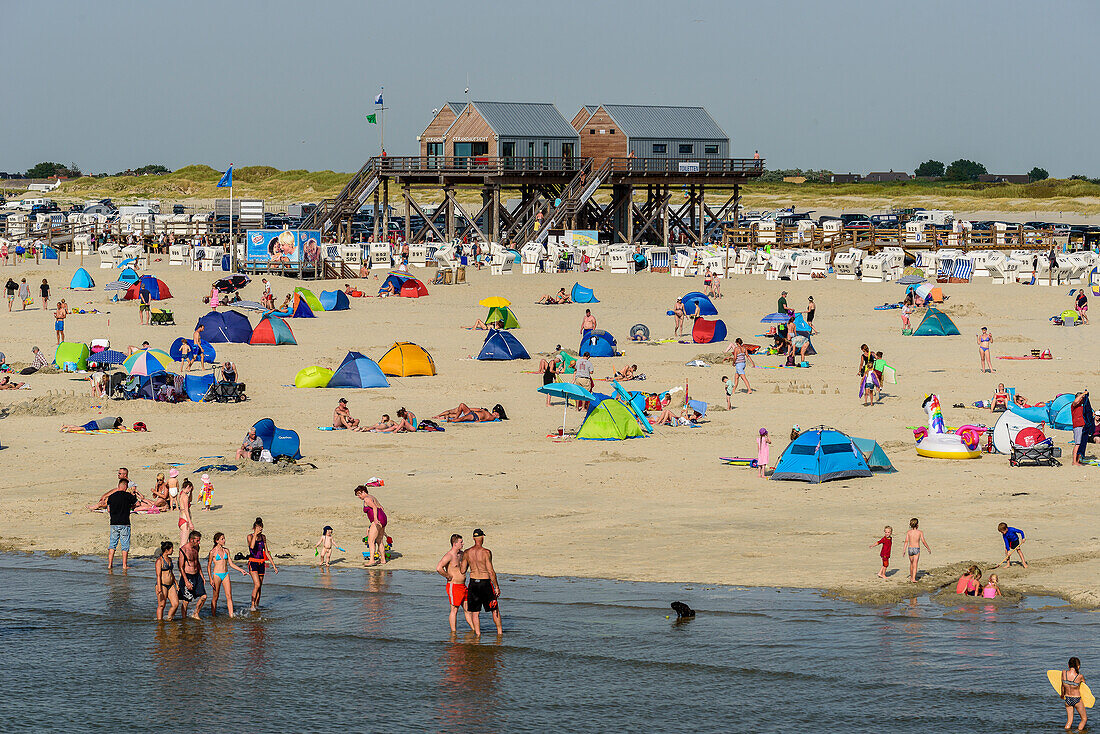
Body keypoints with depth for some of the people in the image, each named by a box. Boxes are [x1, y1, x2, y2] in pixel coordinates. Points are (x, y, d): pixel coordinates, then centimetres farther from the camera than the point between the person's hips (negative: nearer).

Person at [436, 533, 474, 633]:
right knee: (454, 610, -3)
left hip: (463, 586, 8)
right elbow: (438, 568, -30)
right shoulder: (449, 556, -16)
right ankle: (453, 632, 3)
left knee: (467, 609, 10)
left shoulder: (461, 554, 11)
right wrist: (448, 576, -19)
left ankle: (474, 629, 15)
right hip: (454, 586, -8)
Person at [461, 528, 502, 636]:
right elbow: (491, 571, -14)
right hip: (485, 582, -3)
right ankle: (499, 631, 18)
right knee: (495, 609, 13)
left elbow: (462, 571, 4)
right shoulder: (486, 552, -13)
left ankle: (477, 633, 6)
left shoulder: (467, 553, -1)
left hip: (473, 583, 3)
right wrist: (497, 587, -7)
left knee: (475, 612, 9)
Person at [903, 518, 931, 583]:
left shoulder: (909, 532, 0)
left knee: (911, 563, 20)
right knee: (915, 564, -2)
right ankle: (913, 579, -10)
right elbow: (923, 541, -7)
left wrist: (904, 550, -8)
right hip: (916, 549, -3)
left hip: (910, 548, 3)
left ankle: (911, 577, 32)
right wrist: (928, 548, 5)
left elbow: (906, 541, -7)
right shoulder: (920, 532, -6)